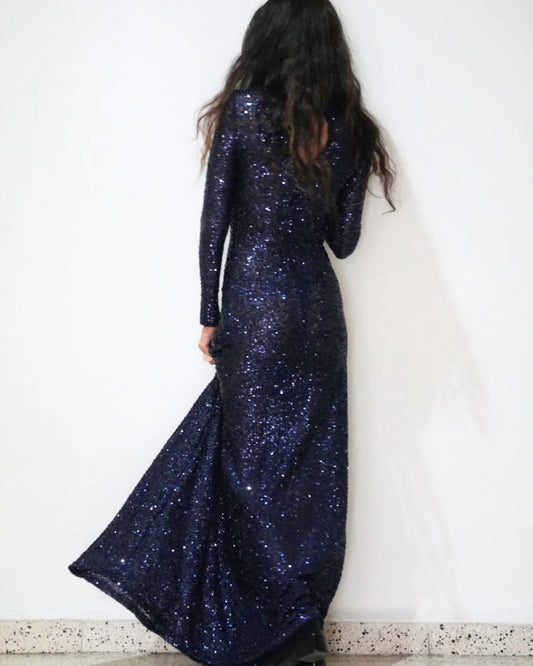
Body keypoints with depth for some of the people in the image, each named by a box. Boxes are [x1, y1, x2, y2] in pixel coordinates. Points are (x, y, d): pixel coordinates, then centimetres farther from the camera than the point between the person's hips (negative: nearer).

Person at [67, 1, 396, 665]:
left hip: (255, 309, -4)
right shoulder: (347, 128, 4)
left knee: (254, 464, 4)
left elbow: (215, 221, -6)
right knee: (311, 464, 8)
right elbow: (343, 239, 5)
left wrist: (210, 316, 0)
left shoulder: (243, 111, -6)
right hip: (318, 307, 4)